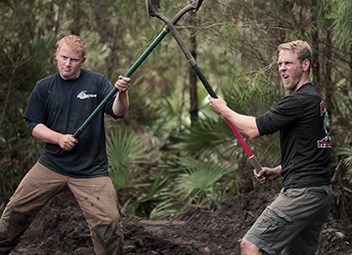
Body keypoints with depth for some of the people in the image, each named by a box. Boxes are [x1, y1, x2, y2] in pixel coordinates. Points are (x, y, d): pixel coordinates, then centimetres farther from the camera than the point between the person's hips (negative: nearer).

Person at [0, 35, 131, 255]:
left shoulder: (97, 82, -2)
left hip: (91, 169, -2)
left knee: (109, 223, -14)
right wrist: (59, 138, -14)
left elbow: (118, 112, -11)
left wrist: (122, 94, -32)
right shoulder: (44, 87, 4)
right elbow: (34, 125, 4)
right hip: (51, 165, 3)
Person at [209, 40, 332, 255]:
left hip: (302, 192, -10)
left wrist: (223, 109, 2)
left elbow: (254, 129, -14)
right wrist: (279, 171, 16)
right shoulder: (316, 99, 19)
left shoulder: (301, 100, -13)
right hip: (322, 194, 10)